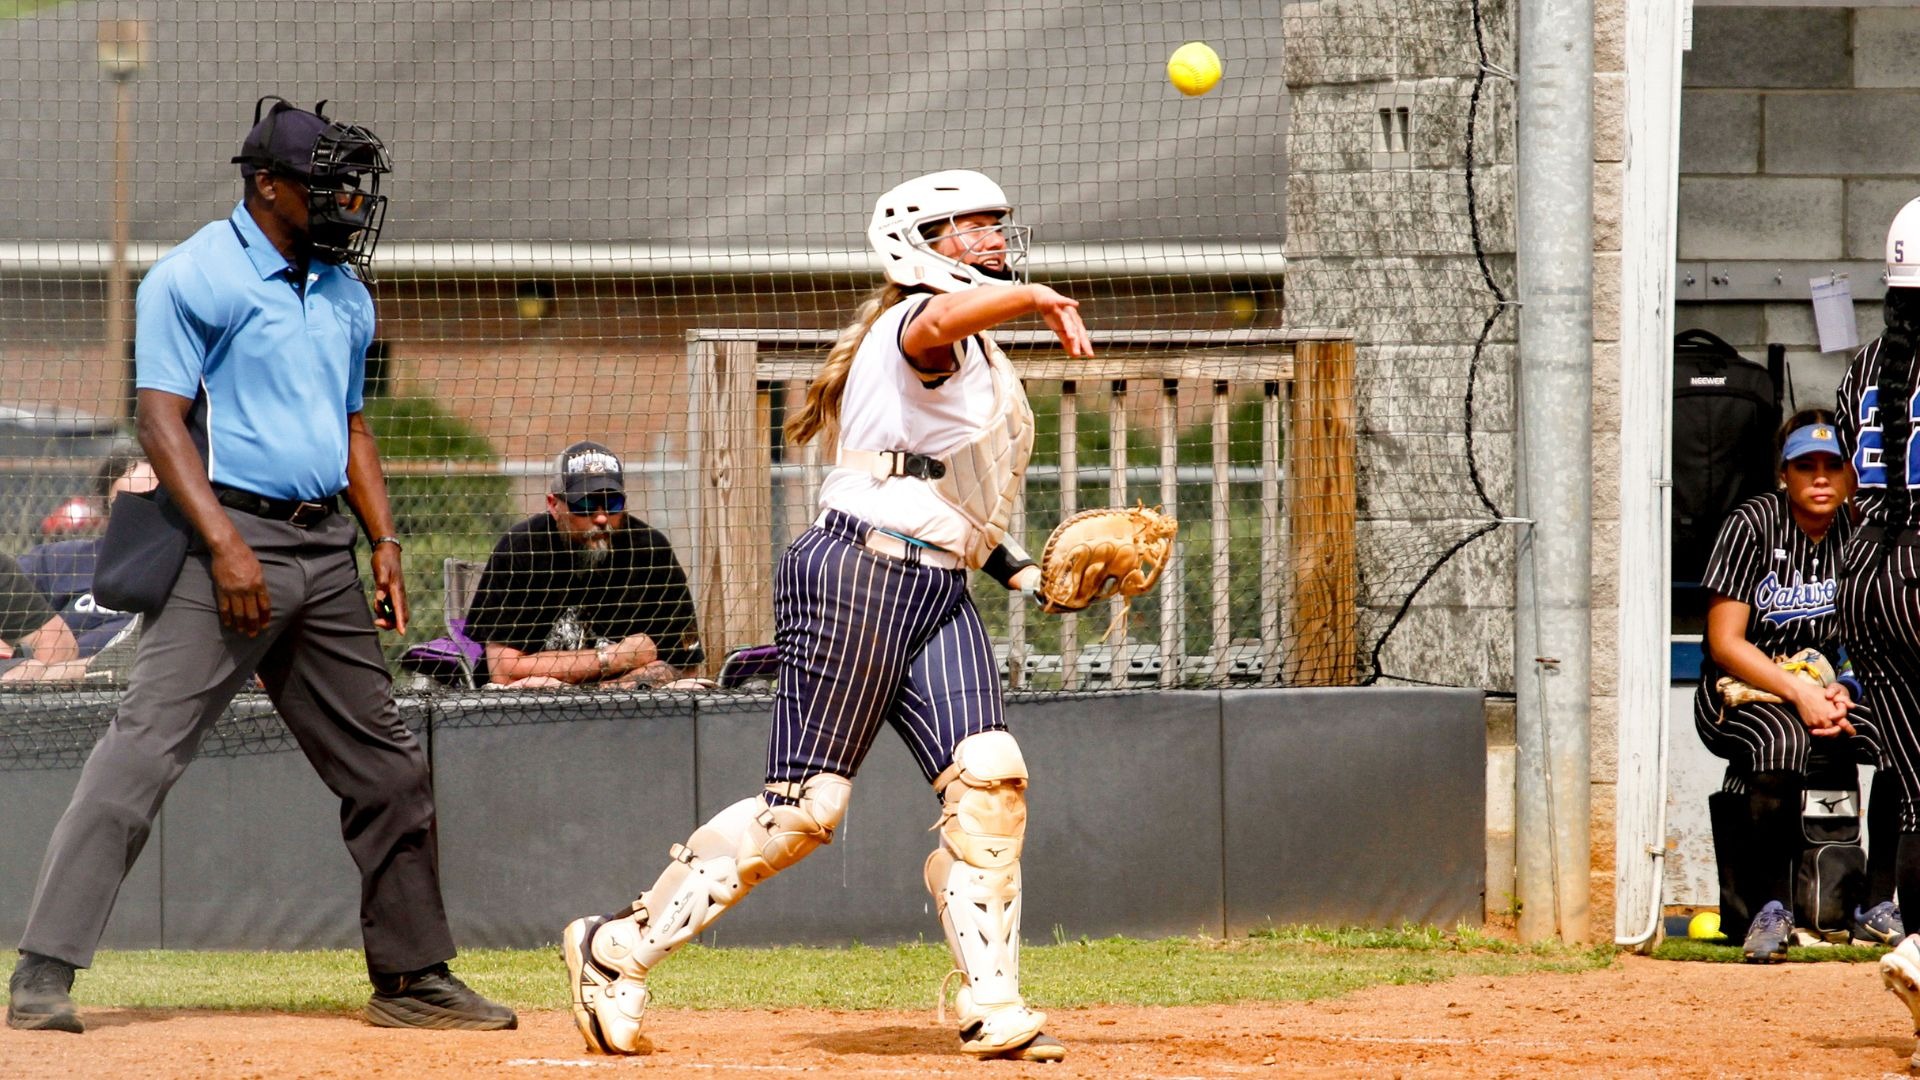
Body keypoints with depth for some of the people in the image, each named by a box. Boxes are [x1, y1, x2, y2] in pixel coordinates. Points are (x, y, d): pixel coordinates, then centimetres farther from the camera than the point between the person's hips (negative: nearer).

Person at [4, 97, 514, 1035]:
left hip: (325, 552, 8)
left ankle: (412, 979, 19)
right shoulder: (194, 278, -6)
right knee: (146, 746, -15)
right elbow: (161, 419, -12)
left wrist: (383, 539, 12)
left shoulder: (343, 291, 18)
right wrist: (223, 544, -21)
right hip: (230, 540, -7)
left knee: (387, 770, 9)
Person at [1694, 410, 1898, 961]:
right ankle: (1770, 909, -27)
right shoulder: (1752, 524, -8)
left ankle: (1879, 908, -16)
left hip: (1828, 692, 4)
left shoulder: (1858, 532, 4)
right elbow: (1725, 643, -11)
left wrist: (1843, 692, -15)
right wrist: (1799, 694, -23)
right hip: (1742, 692, -4)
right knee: (1783, 741, -38)